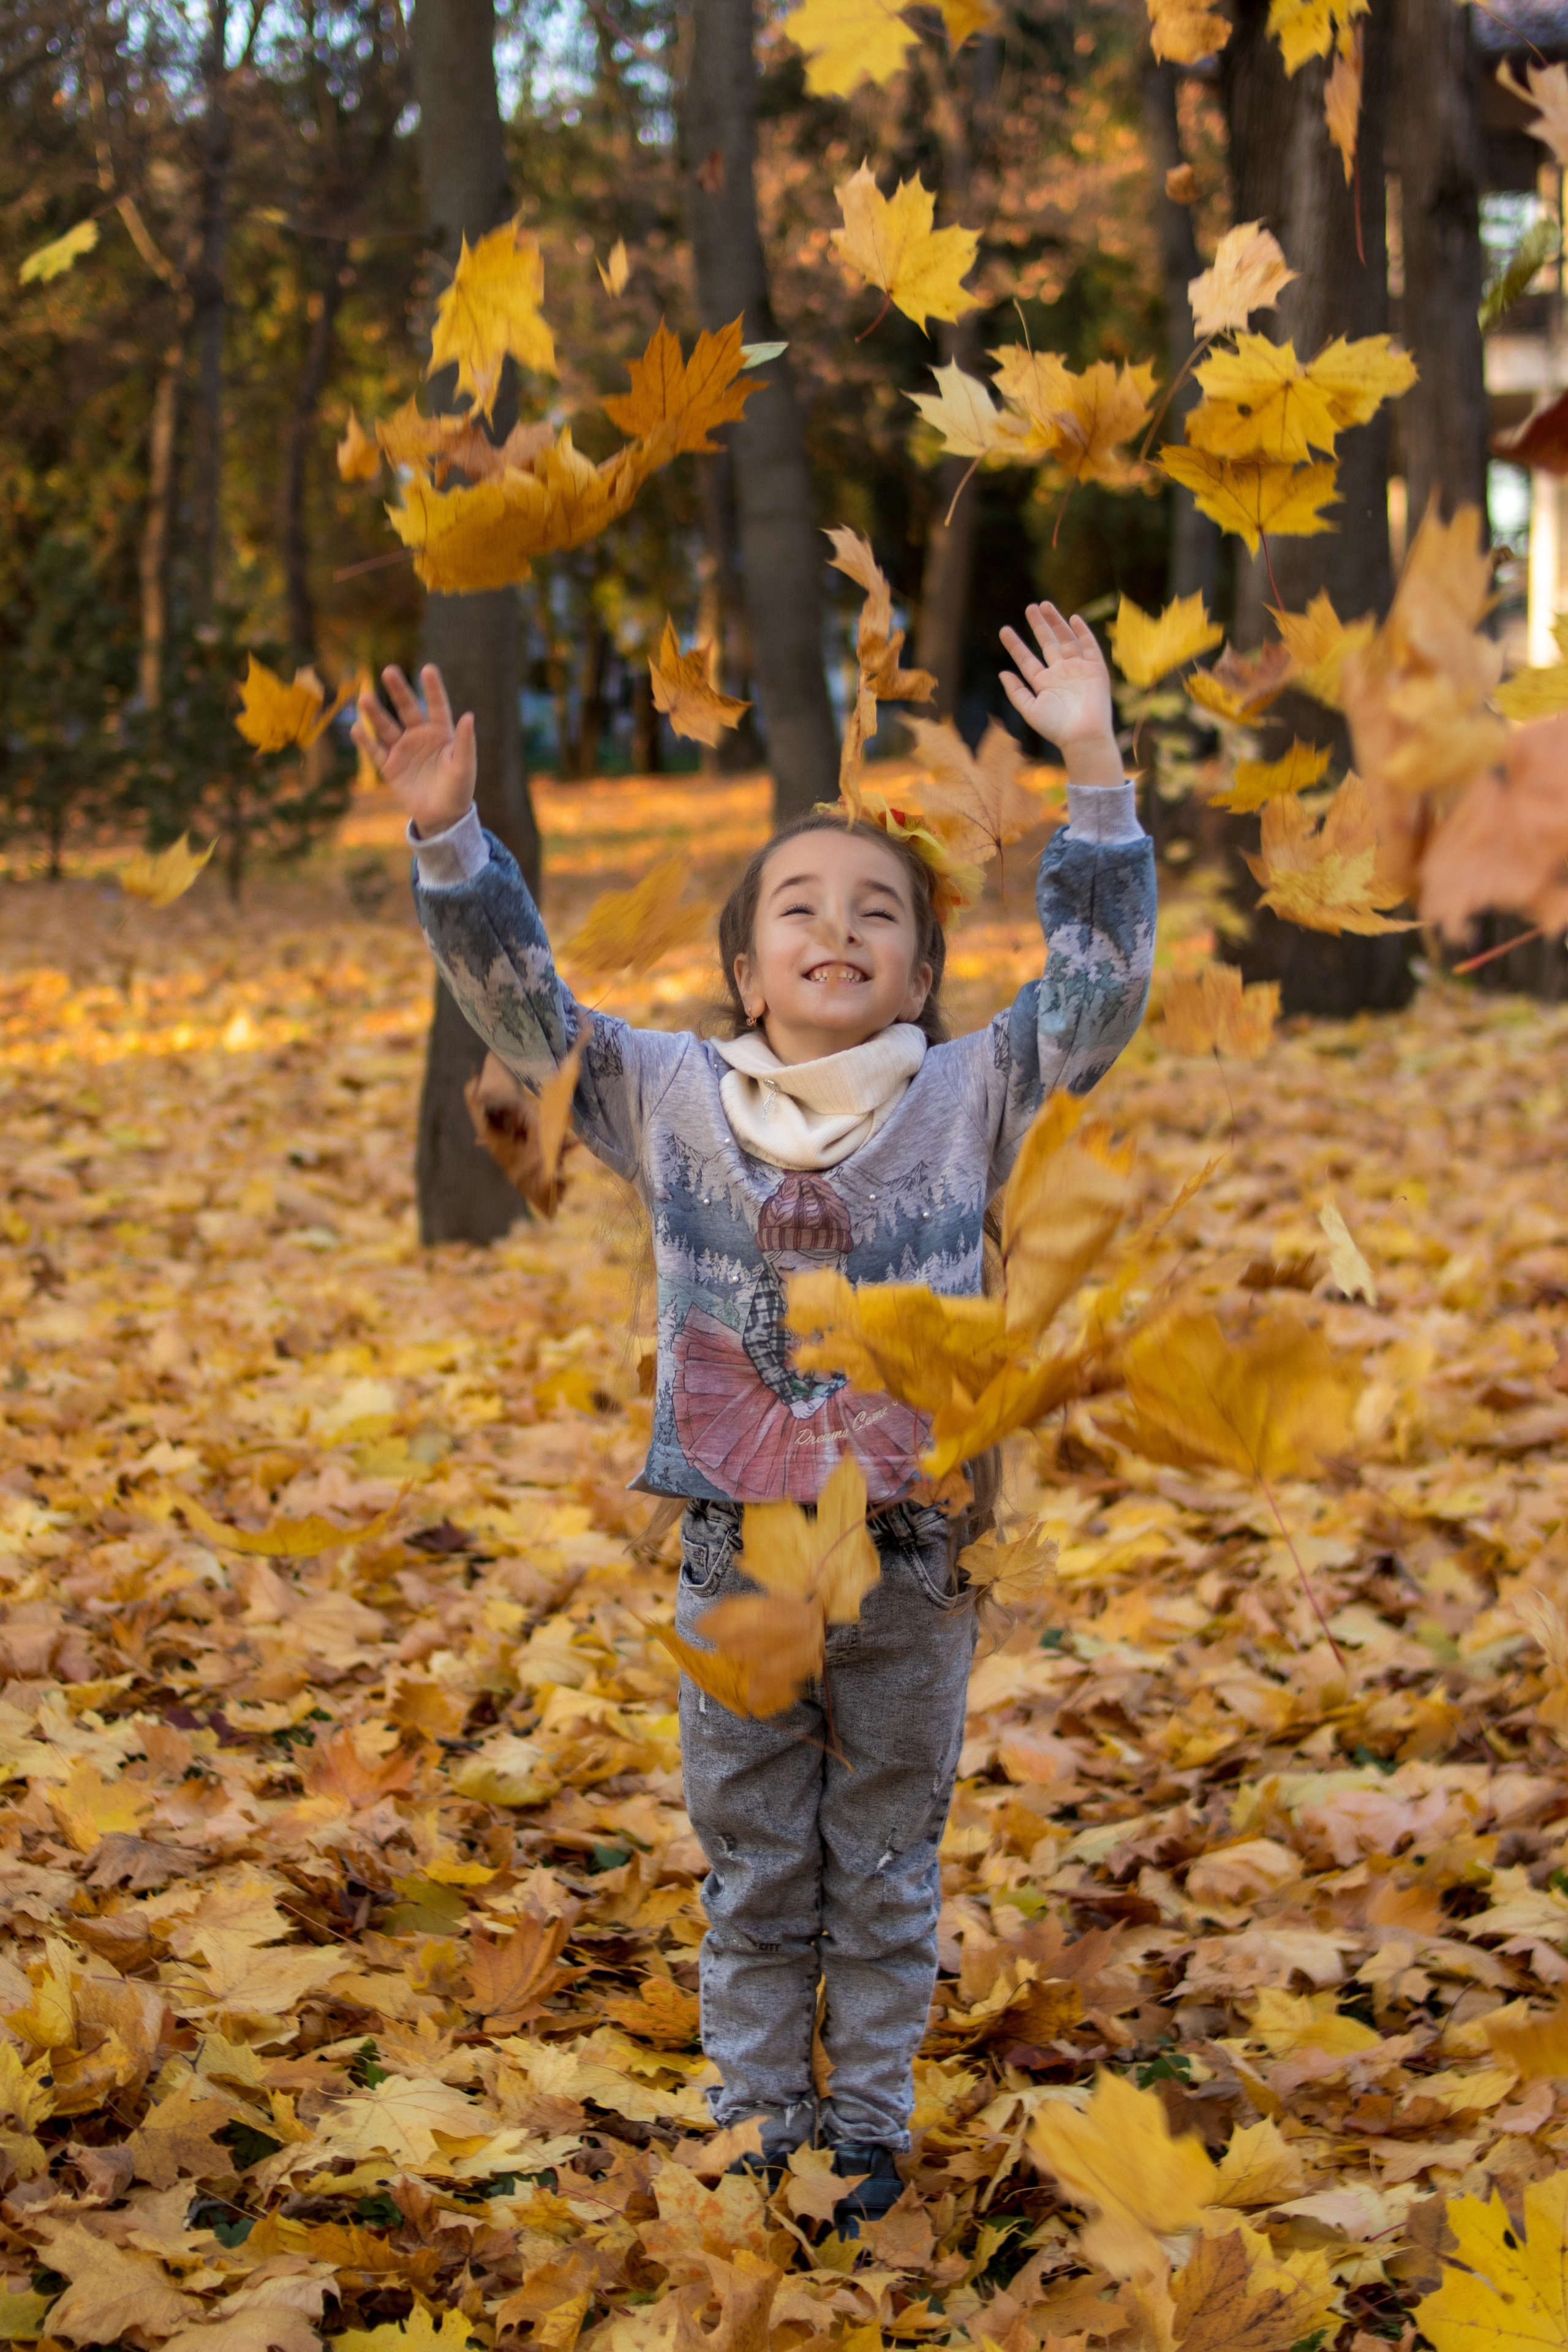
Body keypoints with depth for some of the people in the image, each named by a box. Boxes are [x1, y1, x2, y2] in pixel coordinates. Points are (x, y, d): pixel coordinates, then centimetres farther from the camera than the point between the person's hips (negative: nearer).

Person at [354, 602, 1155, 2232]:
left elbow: (1096, 989, -11)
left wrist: (1093, 775, -20)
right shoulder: (669, 1098, -2)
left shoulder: (970, 1099, -3)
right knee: (751, 1879, 14)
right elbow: (517, 1000, -6)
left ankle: (870, 2123, 30)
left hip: (914, 1564, -1)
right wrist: (447, 836, -20)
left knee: (885, 1878, 14)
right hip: (738, 1560, 1)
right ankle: (758, 2126, 30)